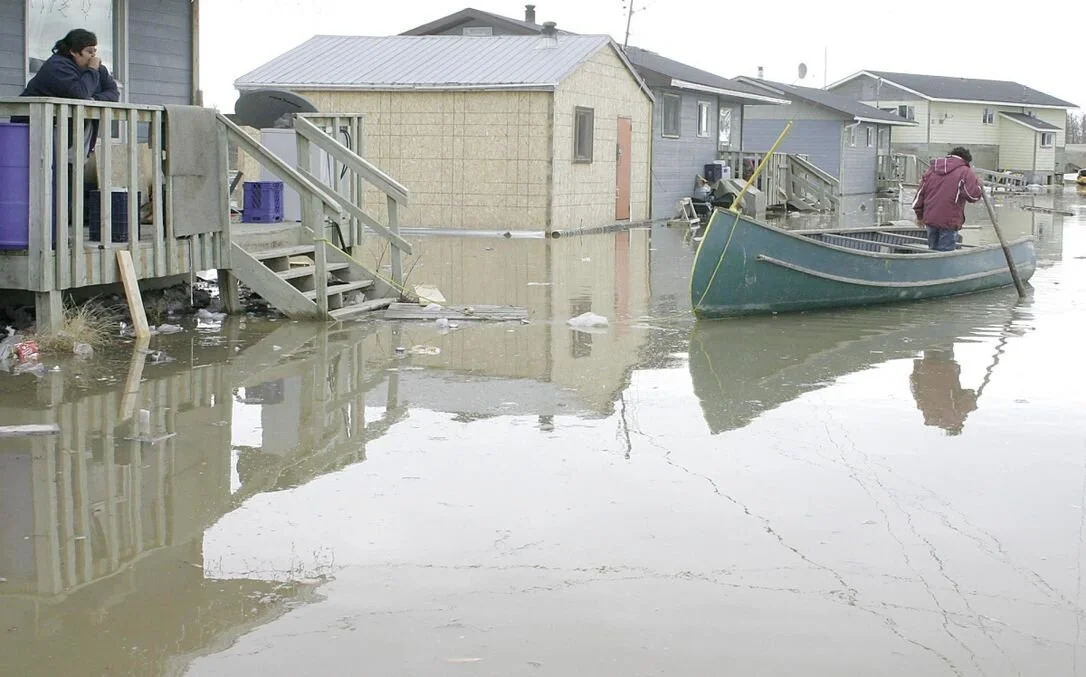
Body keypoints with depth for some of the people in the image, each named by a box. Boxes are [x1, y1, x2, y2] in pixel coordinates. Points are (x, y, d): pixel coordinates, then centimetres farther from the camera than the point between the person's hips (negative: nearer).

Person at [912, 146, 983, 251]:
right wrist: (978, 183, 8)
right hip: (949, 222, -5)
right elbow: (973, 195, -14)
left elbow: (920, 193, 17)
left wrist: (920, 216, 26)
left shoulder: (931, 169, 14)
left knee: (933, 251, 17)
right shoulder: (965, 172, -5)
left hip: (930, 219, 5)